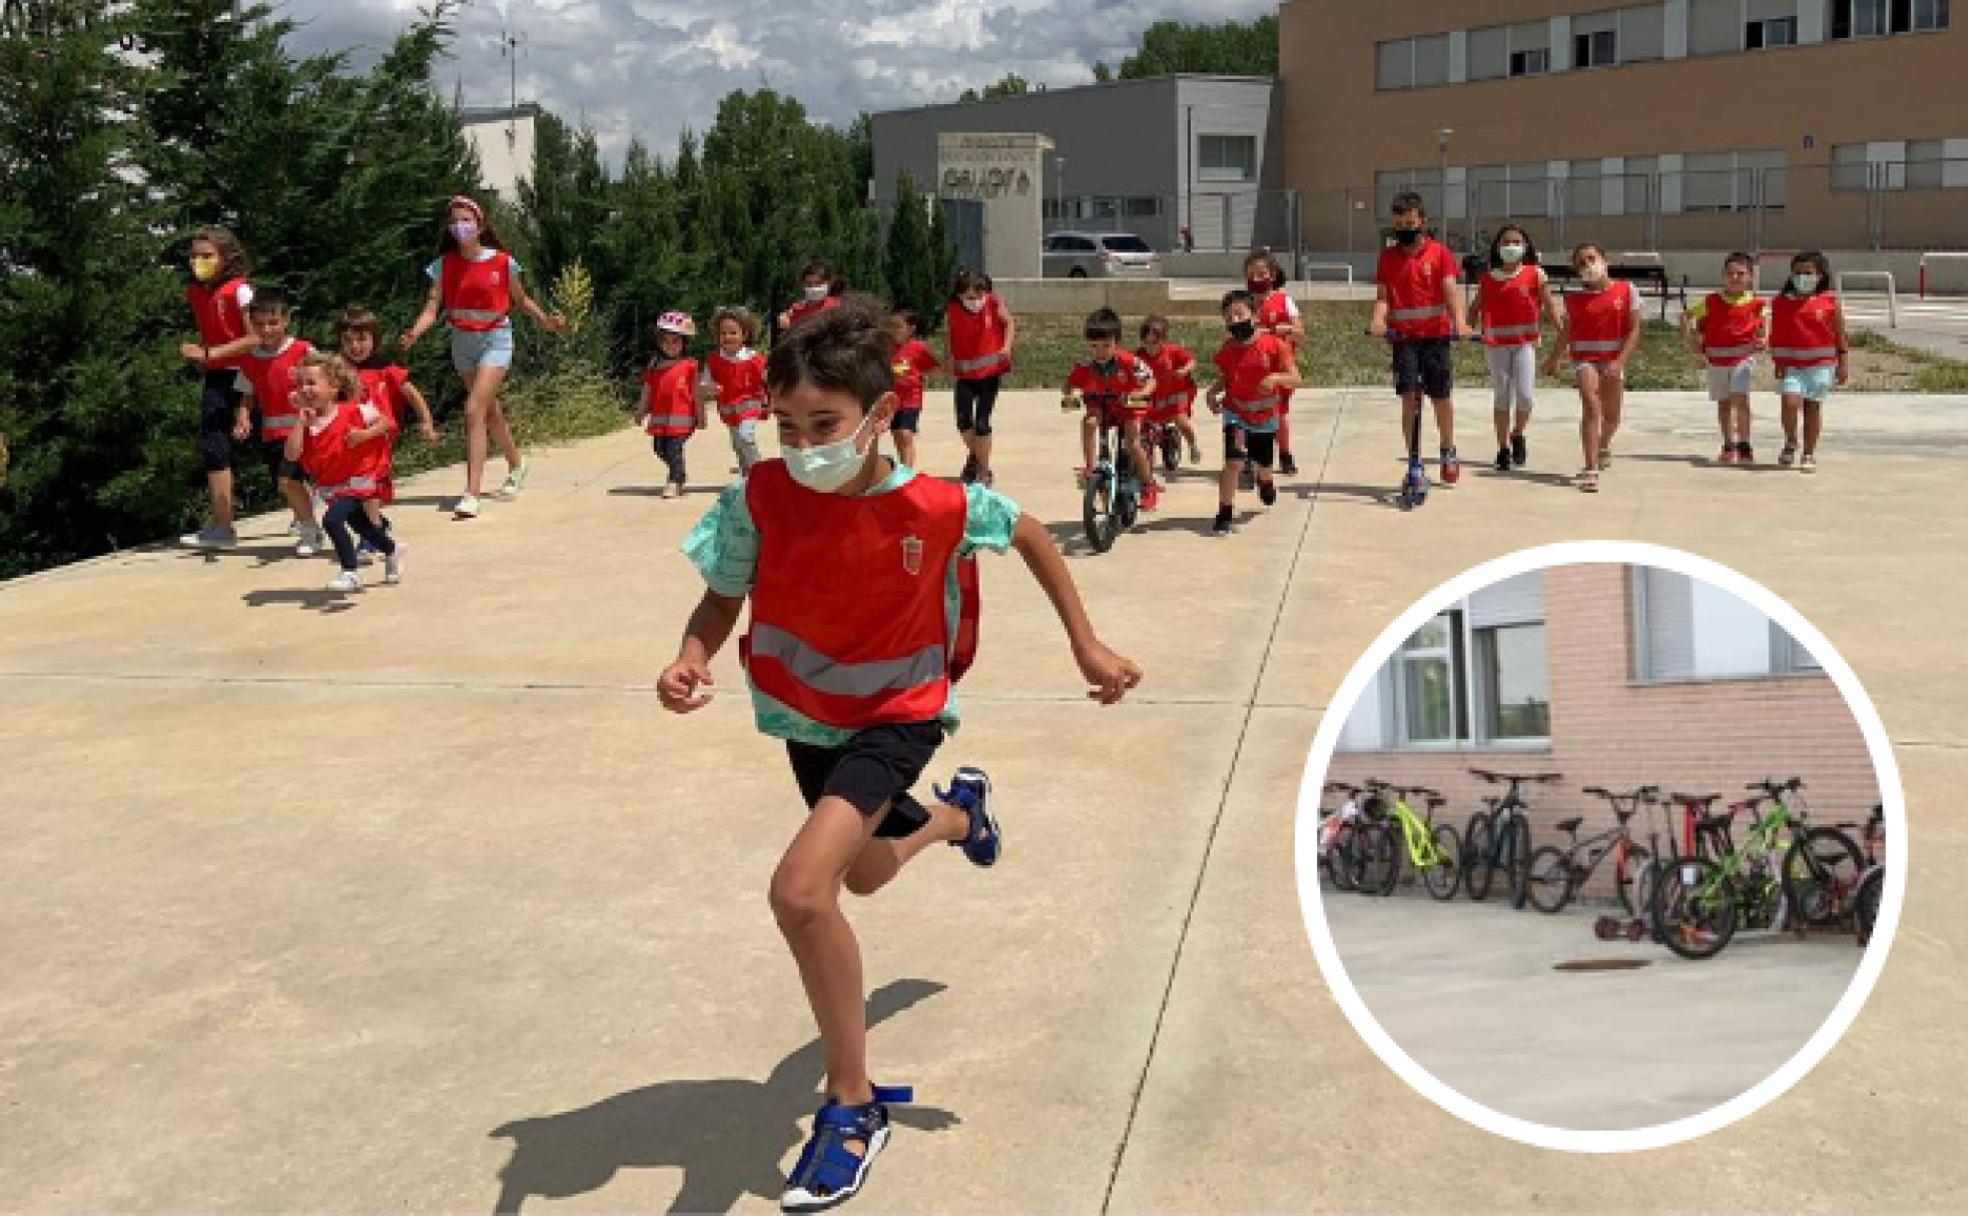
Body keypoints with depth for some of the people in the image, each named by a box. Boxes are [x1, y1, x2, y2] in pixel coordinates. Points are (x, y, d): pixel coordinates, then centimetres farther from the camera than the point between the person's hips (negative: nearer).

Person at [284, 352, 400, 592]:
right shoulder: (305, 422, -4)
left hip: (357, 480, -7)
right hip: (332, 488, 7)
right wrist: (301, 422, -22)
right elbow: (292, 455, -17)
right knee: (361, 526, 23)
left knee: (332, 520, -25)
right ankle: (392, 550, 50)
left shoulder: (352, 411, -17)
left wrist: (364, 434, -25)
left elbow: (386, 422, -8)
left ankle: (351, 573, -16)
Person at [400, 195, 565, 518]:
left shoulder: (502, 262, -9)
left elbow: (521, 300, 6)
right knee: (490, 410, 20)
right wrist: (414, 332, -27)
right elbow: (432, 308, -9)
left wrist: (545, 320, -9)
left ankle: (472, 494, -21)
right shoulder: (444, 265, -3)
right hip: (462, 341, 4)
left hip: (494, 338, -4)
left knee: (474, 410, -19)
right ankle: (516, 464, 47)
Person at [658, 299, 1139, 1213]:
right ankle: (956, 812, 67)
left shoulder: (940, 507, -27)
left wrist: (1086, 644, -5)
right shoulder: (761, 498, -23)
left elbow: (1028, 535, -7)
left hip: (896, 715, -5)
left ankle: (854, 1106, -7)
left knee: (800, 889, -27)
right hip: (805, 715, 5)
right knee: (863, 874, 31)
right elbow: (724, 597, -10)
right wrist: (691, 659, -32)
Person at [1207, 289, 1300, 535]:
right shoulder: (1227, 349, -8)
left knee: (1263, 464, 21)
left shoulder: (1273, 344, -17)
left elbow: (1295, 379, -18)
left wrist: (1276, 377, -37)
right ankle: (1223, 516, -14)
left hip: (1265, 416, 1)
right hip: (1236, 415, -1)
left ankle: (1265, 482, 61)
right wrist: (1213, 392, -12)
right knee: (1233, 462, -21)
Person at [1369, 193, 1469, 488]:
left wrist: (1459, 321, -26)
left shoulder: (1439, 253, 0)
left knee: (1442, 397, 6)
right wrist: (1378, 320, -22)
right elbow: (1382, 295, -1)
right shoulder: (1388, 257, 6)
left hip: (1436, 334, -1)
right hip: (1403, 336, 1)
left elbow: (1451, 290, -9)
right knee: (1409, 397, -8)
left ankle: (1449, 453, 29)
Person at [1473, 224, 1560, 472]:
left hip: (1524, 342, -1)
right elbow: (1476, 309, 9)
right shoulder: (1487, 279, 6)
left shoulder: (1535, 275, 2)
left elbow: (1549, 306, 1)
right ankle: (1503, 450, 14)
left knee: (1525, 395, -11)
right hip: (1496, 343, 1)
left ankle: (1518, 435, 18)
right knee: (1502, 397, 7)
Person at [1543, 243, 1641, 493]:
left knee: (1611, 416, 14)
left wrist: (1620, 361, -15)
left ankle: (1604, 445, 50)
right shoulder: (1574, 298, 1)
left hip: (1613, 360, 1)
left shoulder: (1626, 290, -2)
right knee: (1590, 407, -20)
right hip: (1584, 358, -1)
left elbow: (1634, 330, -5)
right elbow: (1565, 332, 15)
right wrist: (1552, 359, 22)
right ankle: (1590, 470, -24)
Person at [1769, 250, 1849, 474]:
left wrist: (1842, 365, 2)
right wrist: (1778, 362, -6)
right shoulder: (1781, 303, 5)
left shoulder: (1830, 302, 2)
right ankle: (1790, 443, 10)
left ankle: (1809, 455, 12)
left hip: (1821, 364, 0)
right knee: (1790, 402, -15)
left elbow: (1839, 335, 5)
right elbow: (1776, 335, 4)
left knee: (1813, 406, 3)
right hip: (1790, 362, 0)